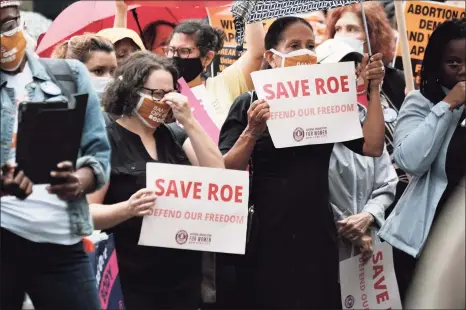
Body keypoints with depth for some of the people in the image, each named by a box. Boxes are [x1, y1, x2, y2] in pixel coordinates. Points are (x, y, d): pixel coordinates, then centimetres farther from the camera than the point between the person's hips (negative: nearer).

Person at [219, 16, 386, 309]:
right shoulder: (249, 104, -2)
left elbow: (373, 147, -2)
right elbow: (225, 173, -9)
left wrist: (373, 89, -5)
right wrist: (252, 131, -23)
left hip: (317, 235, 3)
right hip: (265, 238, -3)